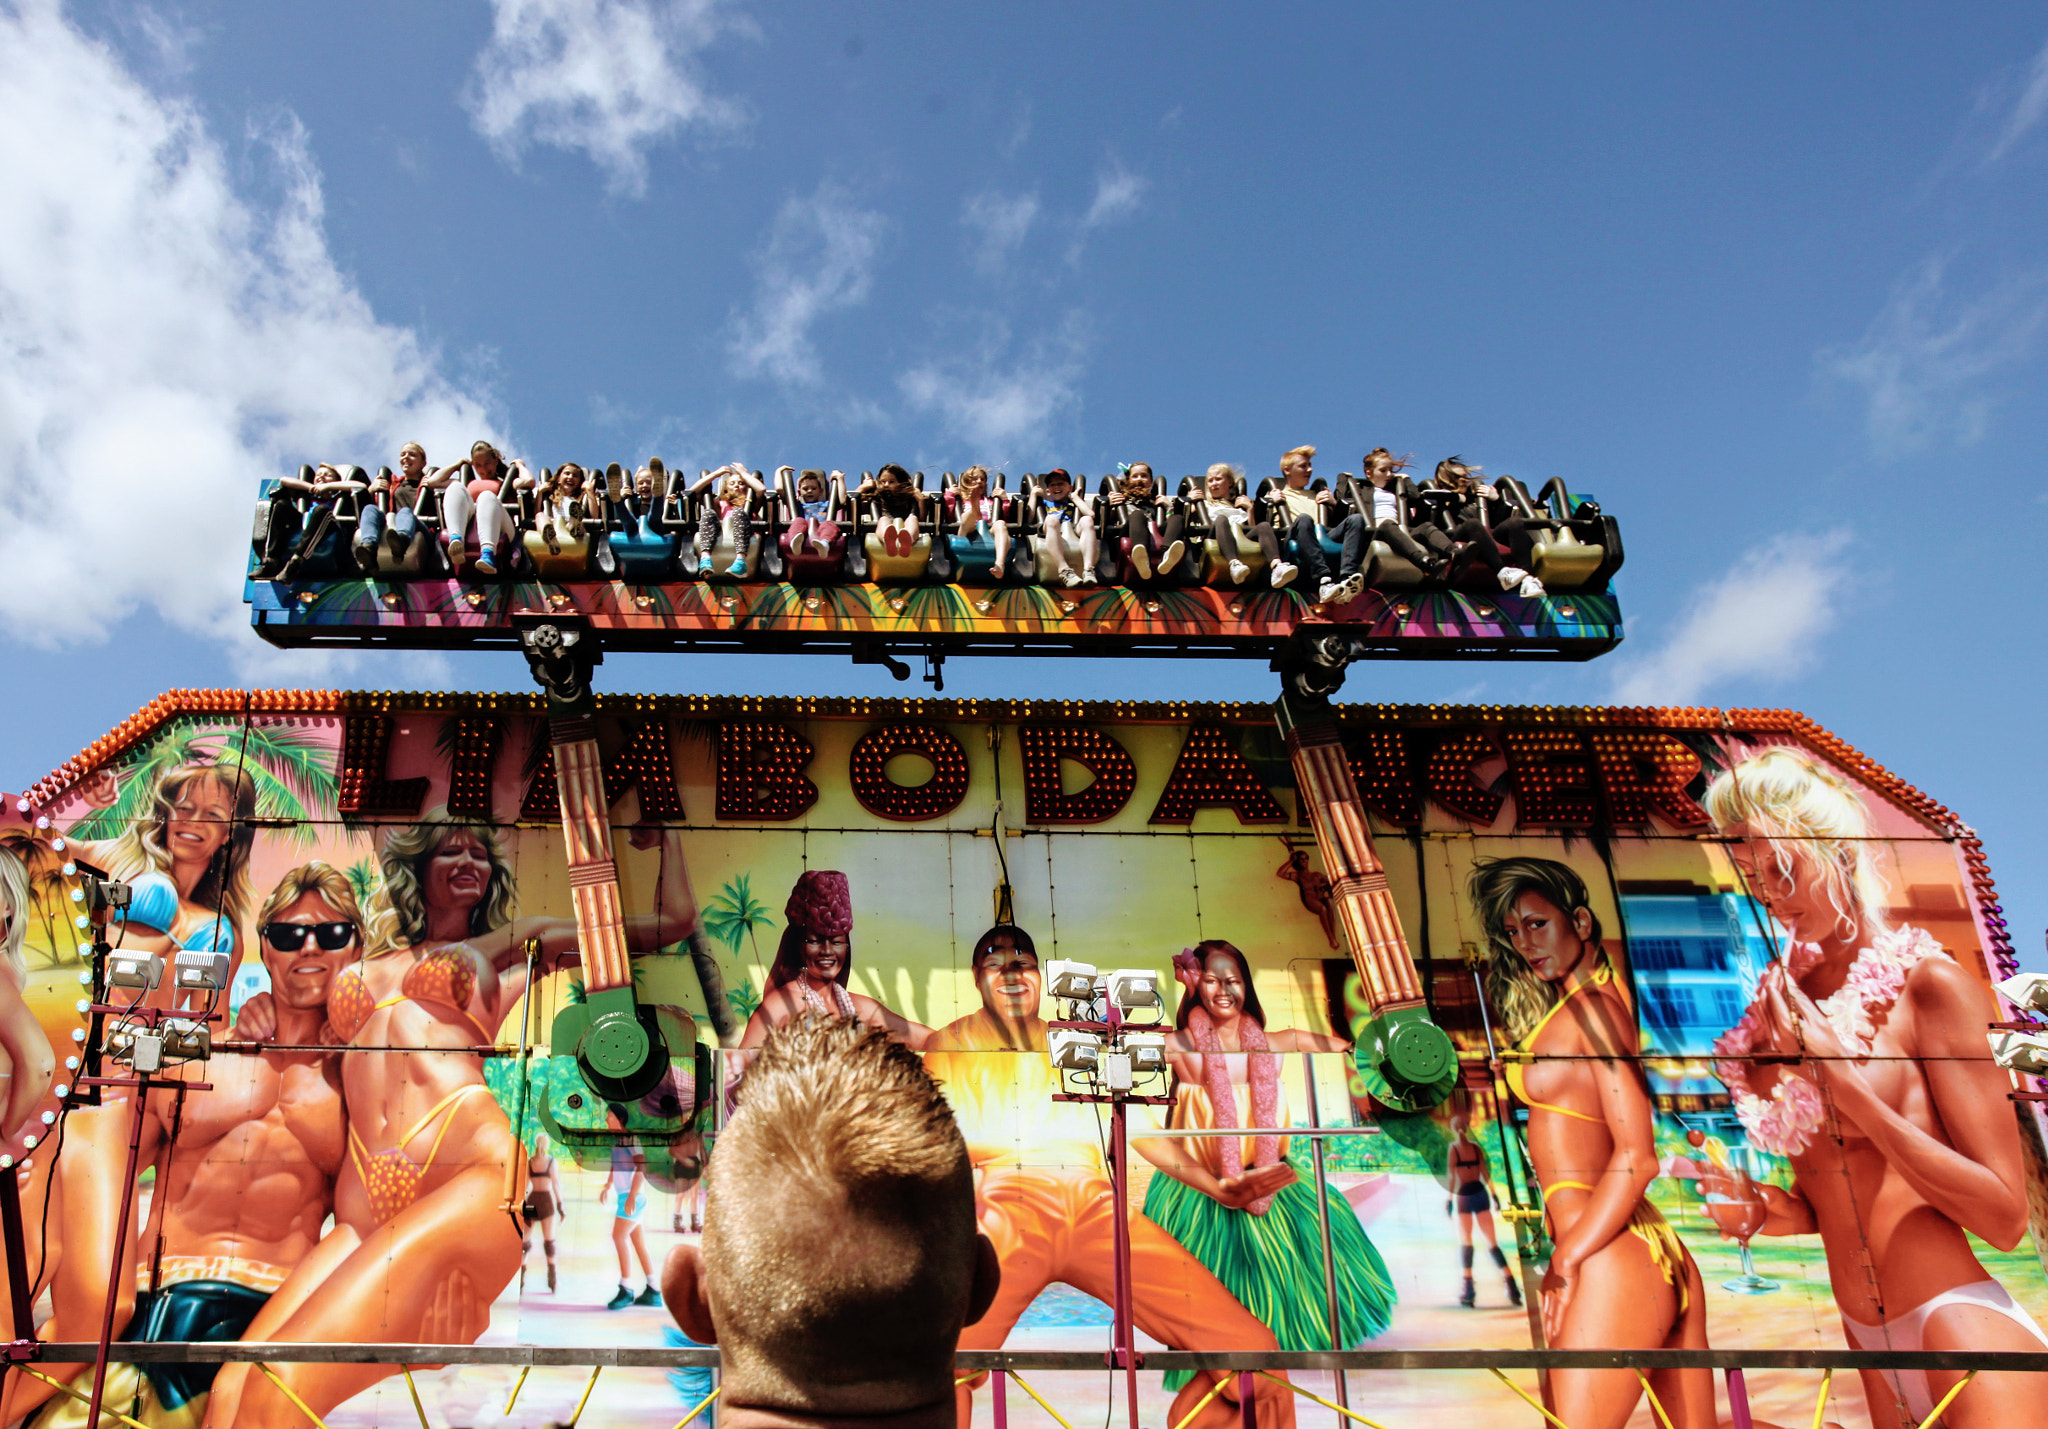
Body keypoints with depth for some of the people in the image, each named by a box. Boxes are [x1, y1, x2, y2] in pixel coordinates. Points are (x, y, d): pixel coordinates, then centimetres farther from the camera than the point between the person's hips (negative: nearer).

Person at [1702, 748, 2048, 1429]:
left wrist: (1842, 1078, -20)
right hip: (1864, 1348, 6)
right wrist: (1767, 1209, -7)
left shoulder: (1929, 985, -11)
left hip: (1961, 1328, -6)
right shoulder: (1779, 1004, 4)